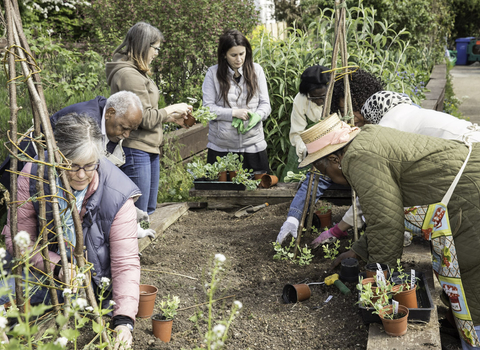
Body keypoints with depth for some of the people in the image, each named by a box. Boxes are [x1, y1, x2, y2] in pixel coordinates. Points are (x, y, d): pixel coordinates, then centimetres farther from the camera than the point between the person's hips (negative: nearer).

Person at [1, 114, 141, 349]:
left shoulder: (117, 196, -23)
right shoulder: (33, 175, -18)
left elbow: (125, 262, -22)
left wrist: (123, 320, -34)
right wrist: (57, 266, -25)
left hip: (90, 279, 0)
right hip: (41, 266, 1)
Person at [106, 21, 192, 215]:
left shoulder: (137, 72, 16)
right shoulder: (128, 75, -17)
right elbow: (145, 119, -19)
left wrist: (172, 118, 12)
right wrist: (172, 109, -6)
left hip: (149, 149, 11)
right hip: (135, 150, -11)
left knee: (149, 210, 16)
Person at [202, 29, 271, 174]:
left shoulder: (256, 70, 5)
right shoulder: (213, 73, -1)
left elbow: (265, 104, 5)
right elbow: (208, 108, -4)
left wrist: (256, 116, -16)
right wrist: (234, 113, -16)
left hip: (253, 145, 2)